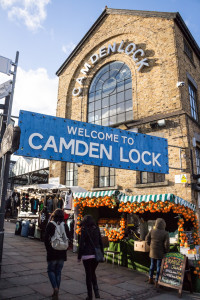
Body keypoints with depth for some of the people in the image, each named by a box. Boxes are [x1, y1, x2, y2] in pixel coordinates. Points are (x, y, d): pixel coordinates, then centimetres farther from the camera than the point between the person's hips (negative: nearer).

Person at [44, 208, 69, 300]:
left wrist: (48, 249, 7)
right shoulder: (65, 226, 0)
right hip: (62, 252, 3)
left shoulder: (50, 224, -8)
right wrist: (65, 250, 11)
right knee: (58, 272, 15)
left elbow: (46, 238, -7)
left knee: (51, 270, 13)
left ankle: (55, 288, -6)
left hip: (52, 252, -3)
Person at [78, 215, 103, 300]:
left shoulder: (84, 230, -9)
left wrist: (79, 257, 1)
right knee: (93, 272, 23)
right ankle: (96, 290, 10)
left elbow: (81, 244, -9)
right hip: (96, 255, 4)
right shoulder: (97, 229, 3)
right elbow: (101, 243, 7)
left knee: (88, 274, 10)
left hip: (87, 255, -4)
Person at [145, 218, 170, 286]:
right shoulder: (165, 233, -17)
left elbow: (147, 239, 0)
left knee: (152, 265, 20)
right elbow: (166, 244, -18)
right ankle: (157, 281, 16)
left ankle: (151, 279, 31)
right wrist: (166, 251, 0)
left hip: (152, 252, 4)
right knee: (159, 267, 9)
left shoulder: (152, 231, -8)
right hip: (160, 253, -4)